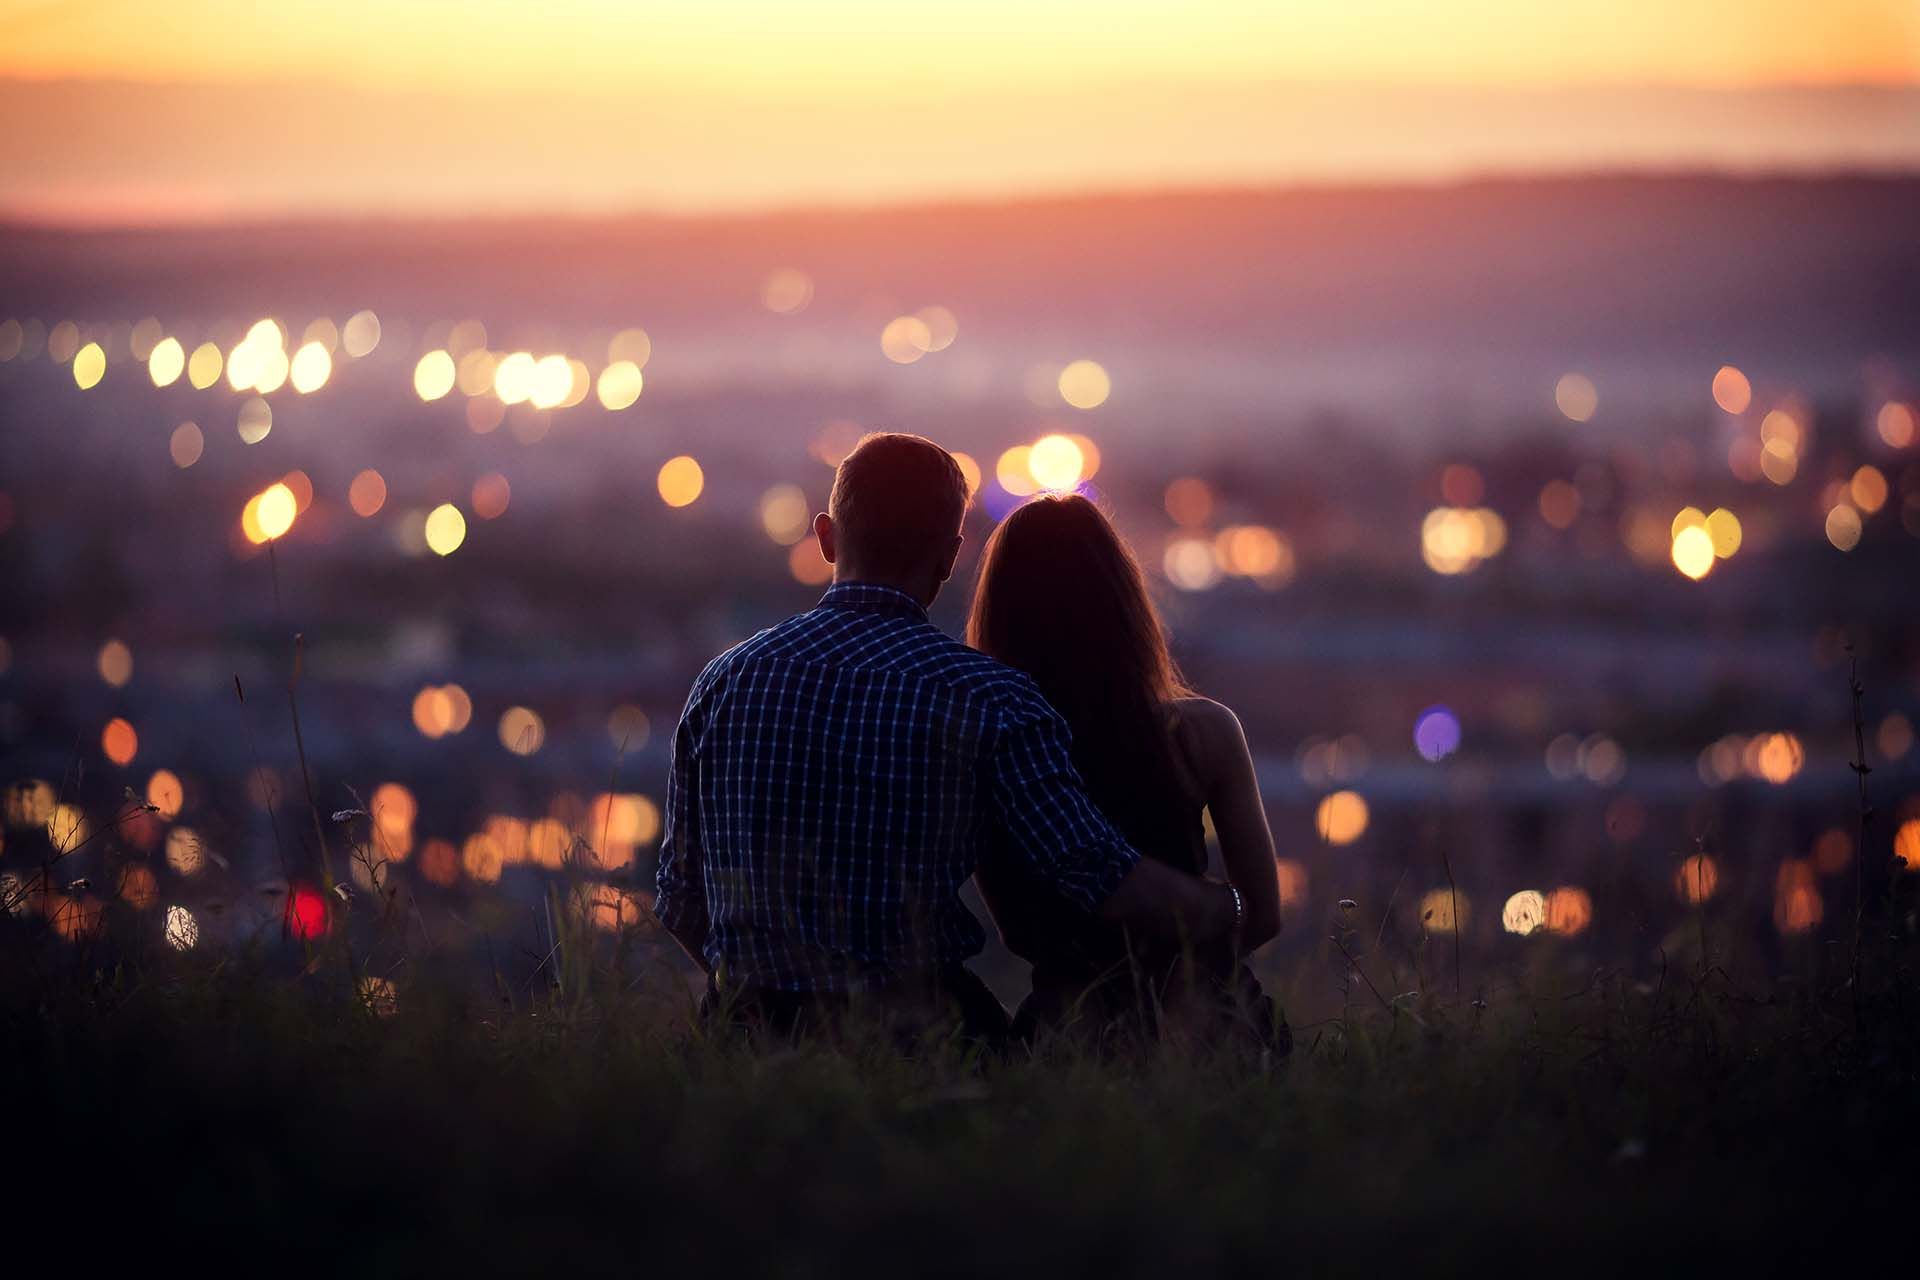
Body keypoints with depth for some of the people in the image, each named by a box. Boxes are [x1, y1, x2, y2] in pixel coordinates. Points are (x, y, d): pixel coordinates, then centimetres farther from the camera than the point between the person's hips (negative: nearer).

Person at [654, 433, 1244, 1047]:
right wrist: (1230, 910, 10)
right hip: (915, 1033, -5)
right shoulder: (986, 696, -5)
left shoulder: (723, 681, 6)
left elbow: (679, 902, 11)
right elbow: (1103, 879, -9)